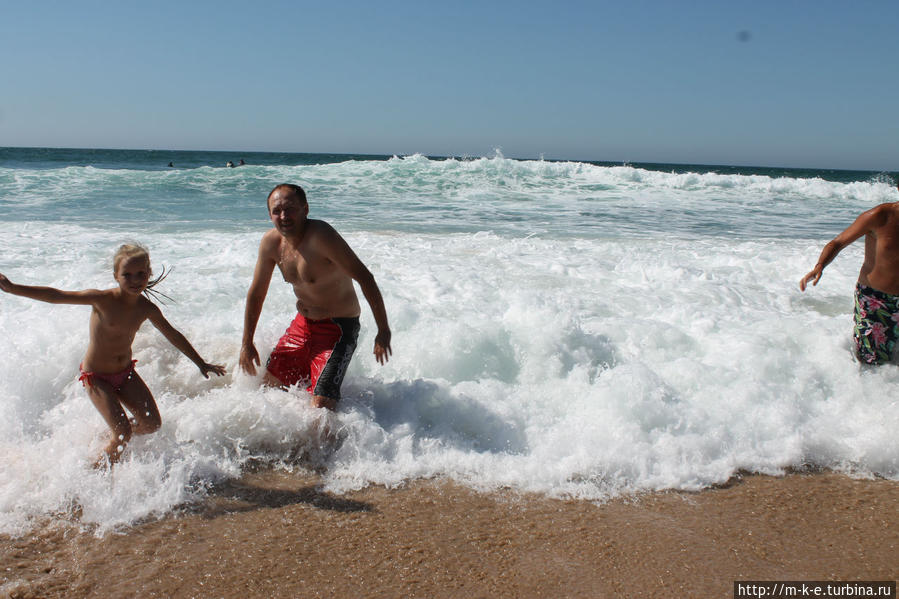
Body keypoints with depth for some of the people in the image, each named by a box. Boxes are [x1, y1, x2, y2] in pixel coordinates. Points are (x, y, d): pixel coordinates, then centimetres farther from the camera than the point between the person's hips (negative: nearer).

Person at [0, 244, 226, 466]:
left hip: (126, 372, 5)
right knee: (123, 433, -14)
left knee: (152, 424, 2)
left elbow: (173, 335, 4)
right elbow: (55, 296, -23)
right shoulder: (103, 300, -22)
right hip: (96, 376, -5)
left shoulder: (147, 309, -9)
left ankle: (113, 438, 32)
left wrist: (201, 364, 12)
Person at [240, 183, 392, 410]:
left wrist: (383, 331, -26)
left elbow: (364, 277, -25)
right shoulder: (270, 242, -3)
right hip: (303, 324, 7)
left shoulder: (320, 235, -25)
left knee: (320, 407, -18)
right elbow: (256, 293, 10)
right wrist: (247, 343, 12)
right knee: (267, 386, 15)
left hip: (338, 326, -7)